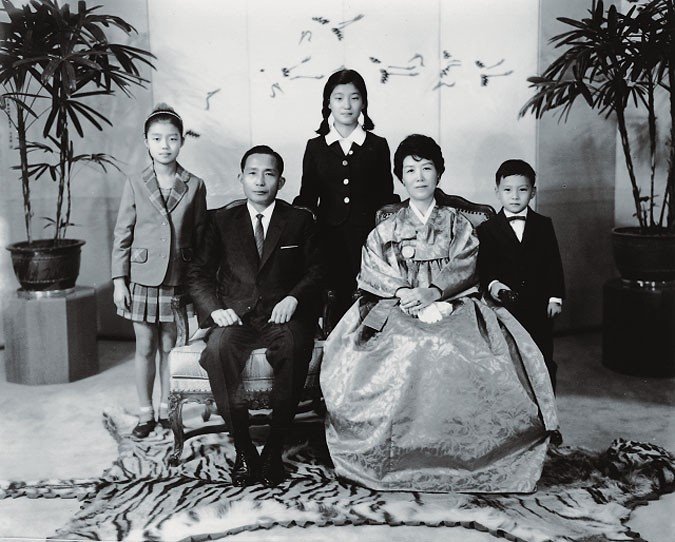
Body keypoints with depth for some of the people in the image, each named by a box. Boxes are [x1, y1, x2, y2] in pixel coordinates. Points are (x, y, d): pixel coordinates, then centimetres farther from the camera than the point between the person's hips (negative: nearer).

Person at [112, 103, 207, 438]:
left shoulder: (195, 186, 1)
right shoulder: (135, 185, 0)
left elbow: (200, 235, 5)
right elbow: (122, 235, 1)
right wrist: (119, 281, -3)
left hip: (179, 279, 0)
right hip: (143, 278, 0)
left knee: (170, 347, 9)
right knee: (145, 348, 7)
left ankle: (167, 409, 24)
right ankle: (146, 413, 20)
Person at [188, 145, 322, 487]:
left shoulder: (300, 221, 13)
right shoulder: (222, 221, 15)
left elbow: (316, 270, 8)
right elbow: (198, 273, 11)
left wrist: (293, 298, -12)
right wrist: (215, 308, -7)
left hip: (283, 317, -1)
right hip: (237, 316, 1)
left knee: (293, 348, -35)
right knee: (219, 348, -33)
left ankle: (274, 449, -23)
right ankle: (243, 449, -21)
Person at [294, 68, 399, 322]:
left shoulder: (377, 146, 10)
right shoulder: (316, 147, 11)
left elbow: (386, 197, 11)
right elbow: (307, 196, 14)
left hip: (367, 235, 0)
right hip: (329, 237, 1)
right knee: (336, 299, -5)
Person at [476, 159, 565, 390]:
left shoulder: (544, 225, 7)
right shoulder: (486, 230, 2)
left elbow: (554, 264, 6)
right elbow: (482, 267, -6)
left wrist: (555, 297, -1)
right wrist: (492, 284, -25)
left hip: (539, 309, 2)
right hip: (504, 308, -1)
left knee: (543, 362, 10)